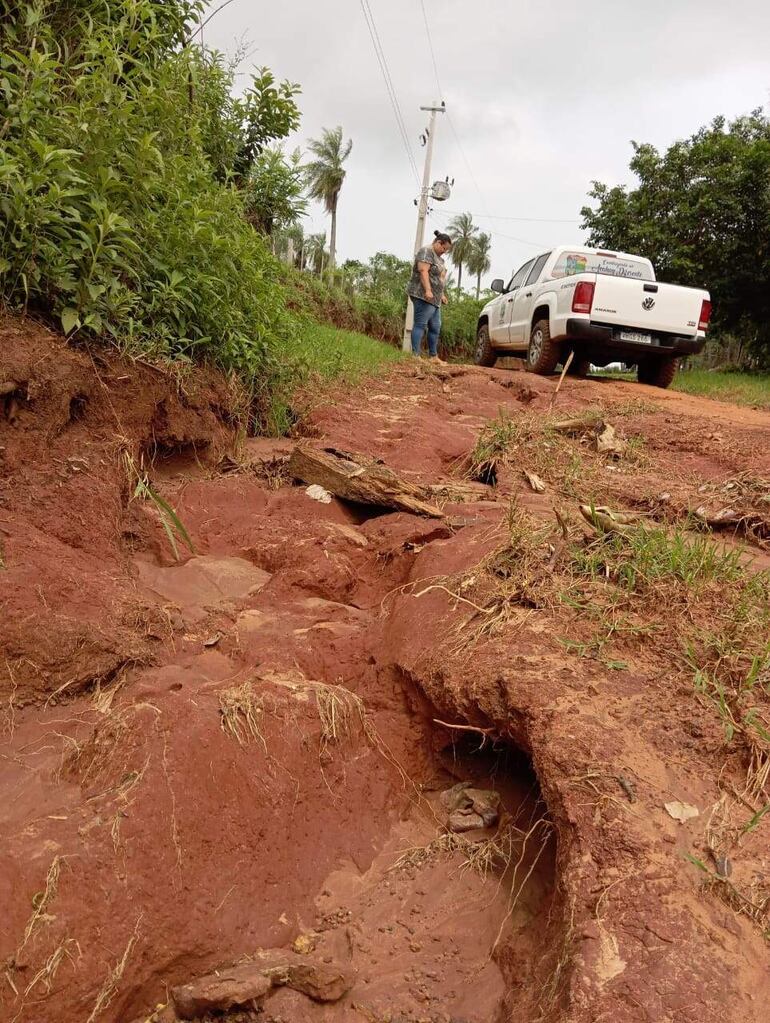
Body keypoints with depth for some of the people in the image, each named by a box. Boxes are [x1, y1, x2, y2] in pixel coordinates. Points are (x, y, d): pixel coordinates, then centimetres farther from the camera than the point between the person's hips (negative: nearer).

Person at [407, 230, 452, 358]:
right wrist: (428, 290, -26)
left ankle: (433, 356, 10)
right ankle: (415, 355, -16)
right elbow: (423, 271, -18)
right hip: (424, 295, -10)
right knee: (420, 325, -13)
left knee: (435, 327, 7)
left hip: (434, 298, 10)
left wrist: (442, 294, 25)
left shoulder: (438, 257, 24)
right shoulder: (426, 251, -6)